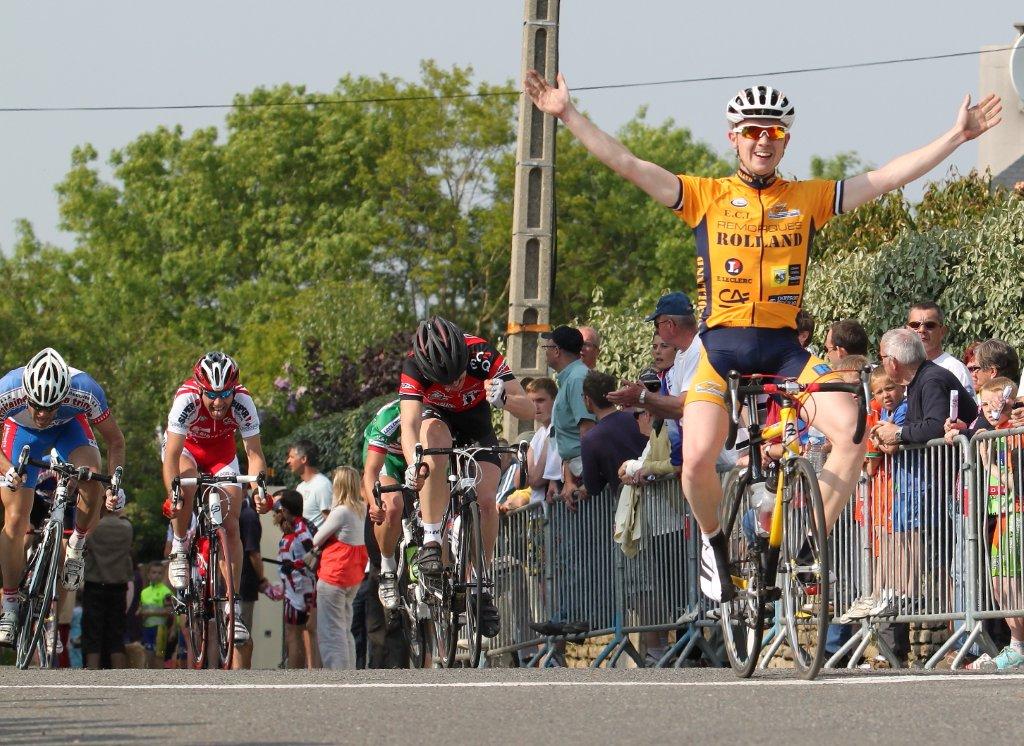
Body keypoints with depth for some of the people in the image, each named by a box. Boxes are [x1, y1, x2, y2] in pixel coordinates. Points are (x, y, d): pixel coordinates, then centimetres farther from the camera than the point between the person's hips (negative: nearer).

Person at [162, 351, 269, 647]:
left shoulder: (242, 403, -32)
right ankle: (179, 551, -10)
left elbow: (254, 454, -28)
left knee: (231, 526, -9)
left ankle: (233, 606, -4)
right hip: (185, 448, -2)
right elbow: (172, 455, -37)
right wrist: (172, 495, -49)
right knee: (185, 487, -36)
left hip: (222, 452, 2)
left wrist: (258, 489, -45)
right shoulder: (186, 400, -37)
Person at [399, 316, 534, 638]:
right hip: (440, 421, -1)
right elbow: (409, 423, -41)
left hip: (477, 428, 1)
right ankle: (431, 541, -36)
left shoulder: (483, 355, -31)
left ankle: (480, 587, -3)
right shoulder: (414, 367, -31)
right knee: (433, 429, -37)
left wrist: (503, 398, -53)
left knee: (486, 500, -21)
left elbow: (529, 409, -31)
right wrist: (413, 465, -60)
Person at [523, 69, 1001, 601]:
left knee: (853, 433, -22)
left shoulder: (810, 199, 9)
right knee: (697, 459, -19)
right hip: (721, 348, -1)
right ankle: (715, 541, 14)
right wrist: (567, 116, -5)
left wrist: (958, 135, 5)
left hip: (784, 351, 1)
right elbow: (627, 165, 2)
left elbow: (890, 177, 8)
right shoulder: (705, 196, 6)